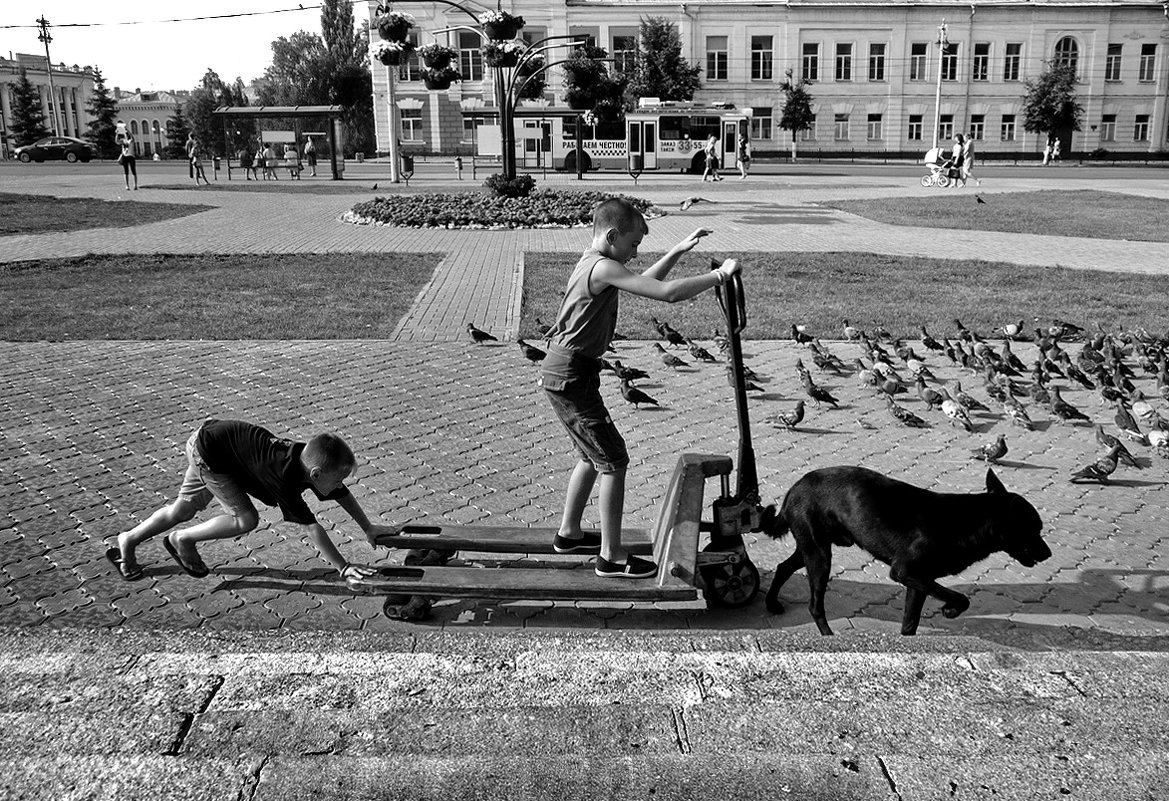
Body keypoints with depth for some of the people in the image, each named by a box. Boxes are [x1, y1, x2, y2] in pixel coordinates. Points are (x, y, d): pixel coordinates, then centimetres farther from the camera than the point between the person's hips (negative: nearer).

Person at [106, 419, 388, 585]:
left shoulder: (311, 459, -13)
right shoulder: (286, 478, -33)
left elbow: (343, 493, 3)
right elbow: (309, 527, -35)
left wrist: (368, 528, 7)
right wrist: (343, 568, -34)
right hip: (207, 448, -8)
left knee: (184, 508, 22)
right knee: (245, 519, -14)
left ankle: (128, 541, 40)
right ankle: (183, 540, 7)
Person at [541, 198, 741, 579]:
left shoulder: (590, 263, 14)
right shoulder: (603, 267, -18)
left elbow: (646, 284, 27)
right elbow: (668, 292, -25)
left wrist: (677, 251, 19)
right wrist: (720, 275, -14)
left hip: (564, 374, 11)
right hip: (571, 378, -11)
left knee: (594, 455, 22)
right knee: (614, 460, -5)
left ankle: (569, 533, 34)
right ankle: (611, 556, 2)